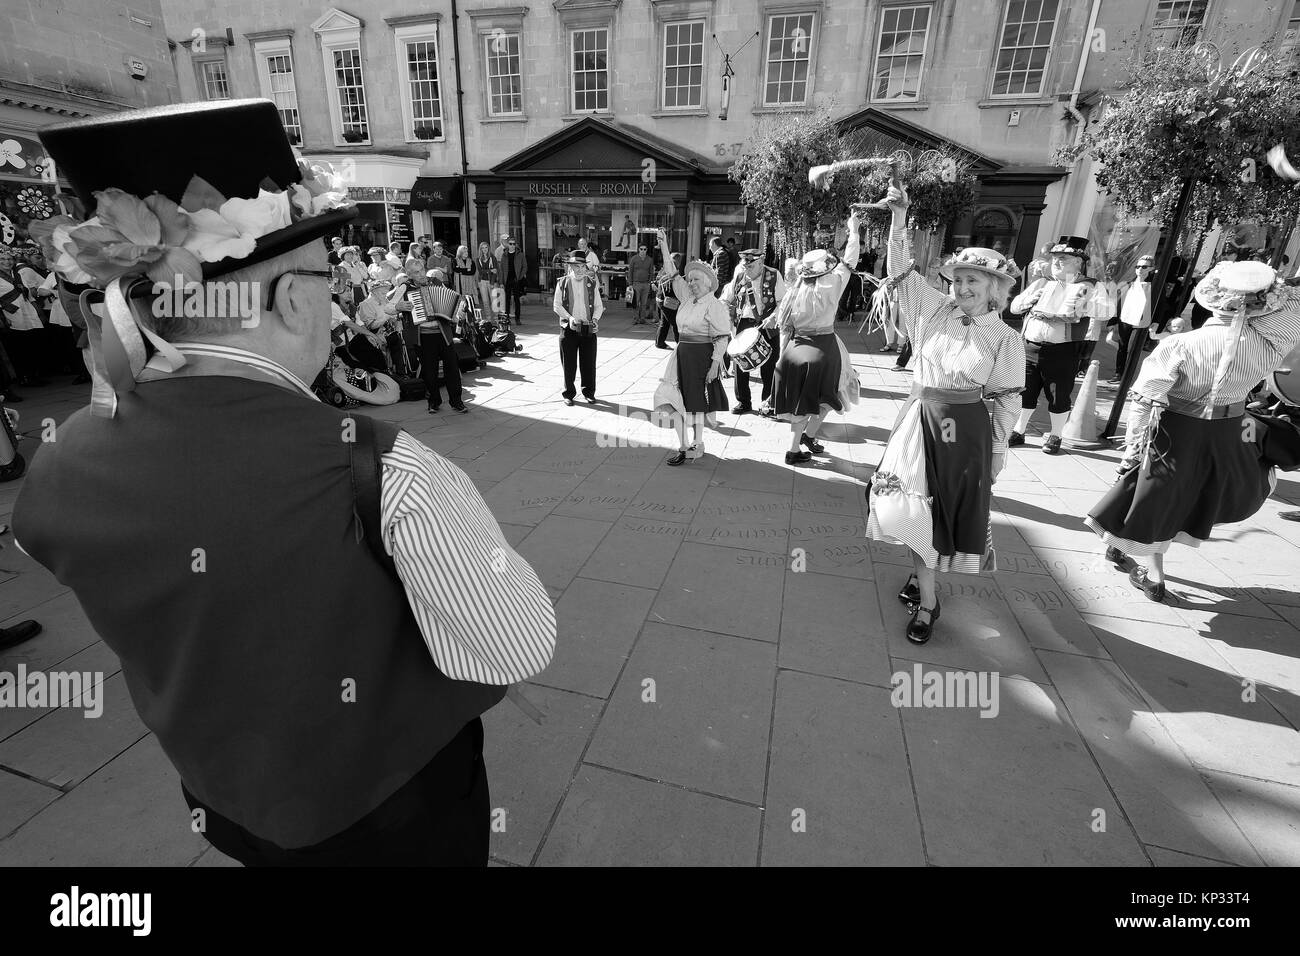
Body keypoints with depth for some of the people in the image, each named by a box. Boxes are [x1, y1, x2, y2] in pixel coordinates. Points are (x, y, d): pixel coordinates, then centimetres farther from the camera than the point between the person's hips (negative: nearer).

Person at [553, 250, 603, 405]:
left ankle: (589, 393, 21)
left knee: (589, 363, 5)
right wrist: (569, 318, -14)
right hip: (568, 328, -1)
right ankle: (569, 394, 18)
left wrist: (595, 318, -10)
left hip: (588, 329, 1)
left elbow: (598, 305, 9)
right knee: (569, 364, 4)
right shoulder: (563, 283, 2)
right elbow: (557, 305, 1)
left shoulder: (592, 283, 6)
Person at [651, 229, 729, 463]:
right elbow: (673, 275, 14)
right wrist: (664, 246, 10)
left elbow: (722, 338, -14)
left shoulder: (715, 305, -10)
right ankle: (683, 447, 13)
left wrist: (715, 363, -21)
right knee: (678, 400, 5)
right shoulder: (687, 298, 11)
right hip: (683, 354, 7)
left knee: (697, 402, 2)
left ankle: (697, 445, 16)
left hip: (703, 357, -7)